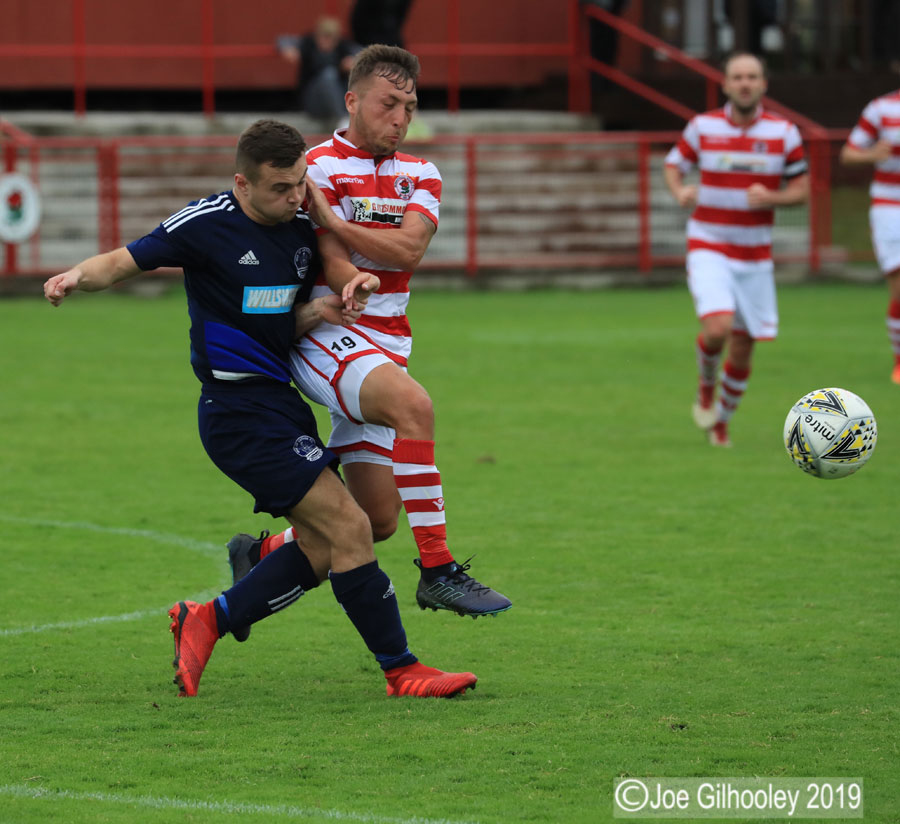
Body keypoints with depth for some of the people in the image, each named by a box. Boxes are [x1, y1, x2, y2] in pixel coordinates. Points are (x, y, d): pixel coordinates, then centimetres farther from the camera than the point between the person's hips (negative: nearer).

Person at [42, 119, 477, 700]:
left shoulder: (302, 231, 9)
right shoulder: (208, 224, -12)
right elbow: (125, 261, -8)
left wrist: (319, 311, -6)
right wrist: (78, 275, -29)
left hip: (279, 403, 9)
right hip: (240, 410, -8)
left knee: (322, 552, 5)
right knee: (349, 527, -13)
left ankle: (205, 622, 17)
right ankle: (401, 670, -6)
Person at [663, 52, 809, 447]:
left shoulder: (784, 133, -2)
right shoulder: (703, 127, -3)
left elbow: (802, 187, 4)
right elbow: (673, 165, 10)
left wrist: (771, 197, -17)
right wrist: (680, 191, -14)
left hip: (755, 256, 2)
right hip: (708, 249, -2)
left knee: (743, 348, 6)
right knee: (718, 328, -25)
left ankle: (721, 421, 30)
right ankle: (706, 386, 9)